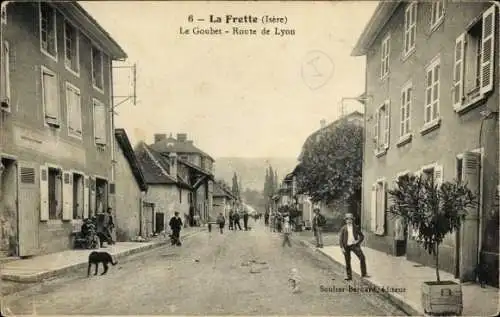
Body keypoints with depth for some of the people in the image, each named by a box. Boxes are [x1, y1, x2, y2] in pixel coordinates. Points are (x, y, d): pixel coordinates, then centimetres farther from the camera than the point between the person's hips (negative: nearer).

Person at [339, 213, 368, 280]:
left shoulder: (356, 227, 5)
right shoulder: (343, 228, 3)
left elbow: (362, 236, 10)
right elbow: (340, 238, 3)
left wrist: (358, 241, -9)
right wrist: (342, 247, -7)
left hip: (354, 245, 0)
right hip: (346, 246, 0)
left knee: (362, 257, -18)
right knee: (347, 262, 5)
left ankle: (364, 274, -11)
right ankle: (349, 276, 17)